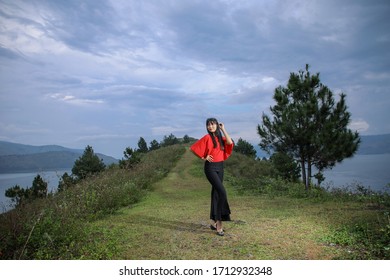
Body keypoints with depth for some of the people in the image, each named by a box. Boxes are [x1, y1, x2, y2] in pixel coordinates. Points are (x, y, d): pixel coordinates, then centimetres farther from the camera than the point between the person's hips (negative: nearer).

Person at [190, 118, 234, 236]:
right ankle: (219, 223, -14)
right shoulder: (207, 138, -6)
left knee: (216, 193, 10)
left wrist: (223, 129, -3)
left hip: (220, 167, 7)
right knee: (222, 192, -19)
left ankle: (214, 222, 20)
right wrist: (204, 158, -6)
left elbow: (230, 143, -9)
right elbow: (193, 148, -8)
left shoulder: (220, 137, 11)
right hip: (210, 168, -7)